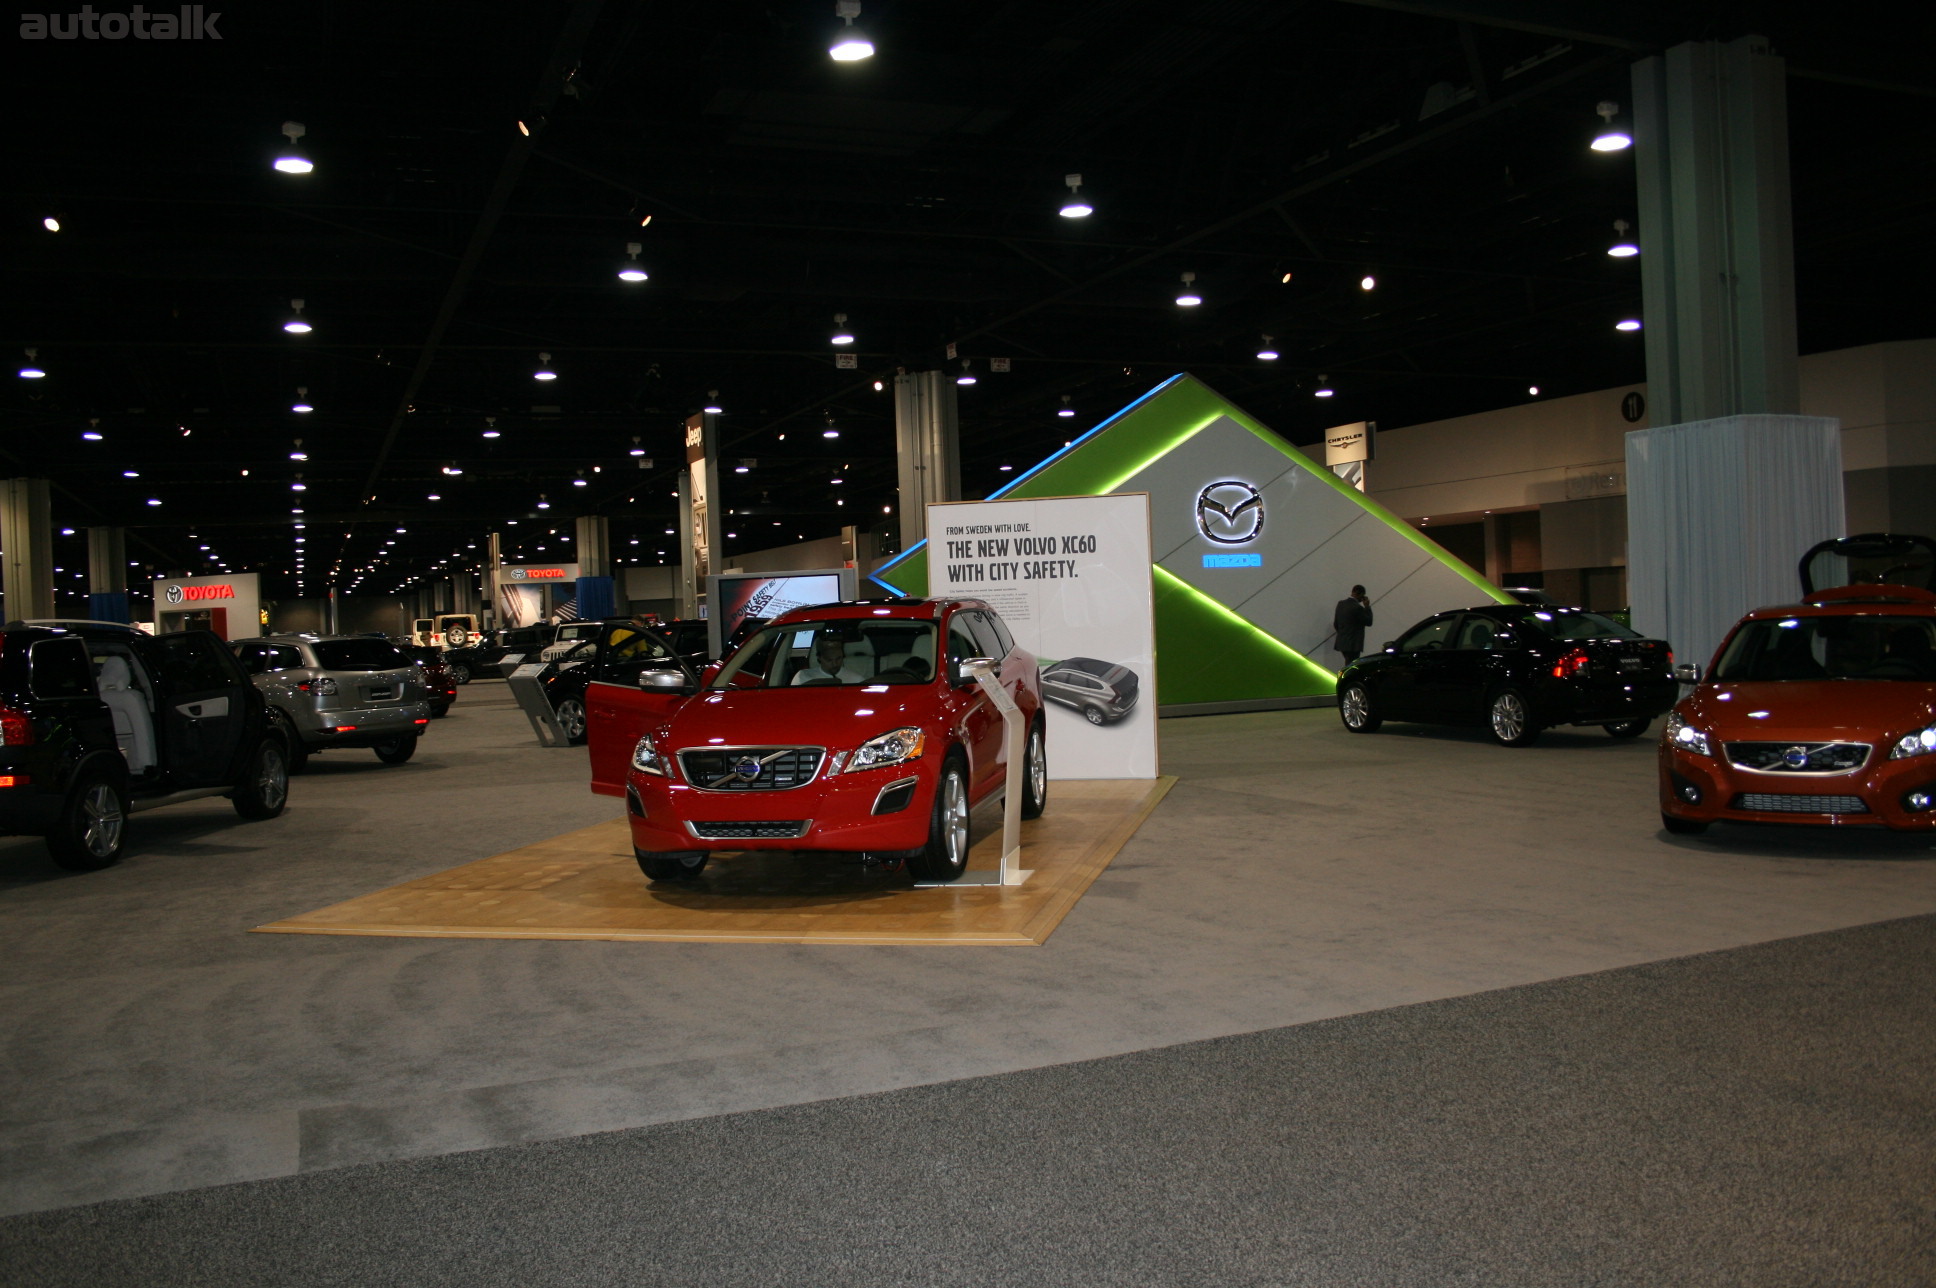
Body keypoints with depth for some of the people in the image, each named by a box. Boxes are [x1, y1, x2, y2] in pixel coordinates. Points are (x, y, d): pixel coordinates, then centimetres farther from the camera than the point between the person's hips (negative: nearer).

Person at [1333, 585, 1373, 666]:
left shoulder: (1340, 604, 5)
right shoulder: (1357, 607, -19)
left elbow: (1335, 623, 11)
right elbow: (1368, 622, -8)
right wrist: (1367, 607, -2)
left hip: (1341, 642, 8)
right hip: (1353, 644, -8)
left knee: (1348, 666, 19)